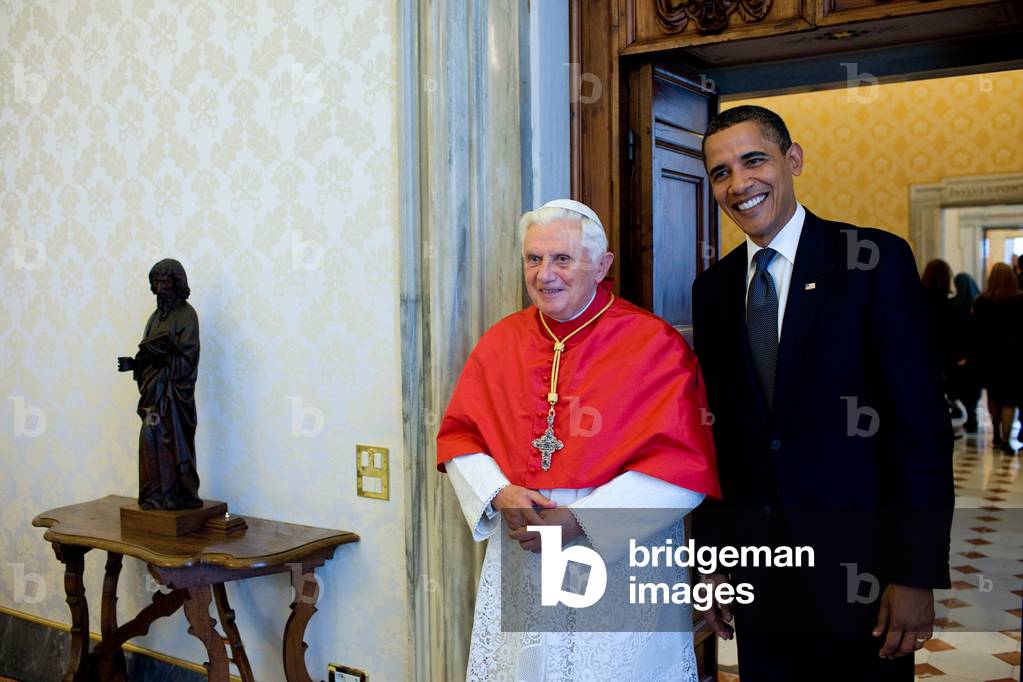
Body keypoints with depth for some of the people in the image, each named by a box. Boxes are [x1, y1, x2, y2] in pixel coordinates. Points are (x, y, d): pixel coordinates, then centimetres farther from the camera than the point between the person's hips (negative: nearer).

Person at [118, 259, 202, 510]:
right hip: (154, 388, 7)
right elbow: (150, 356, 16)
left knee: (173, 442, -4)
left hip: (174, 390, -7)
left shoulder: (186, 314, -7)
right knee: (151, 441, 6)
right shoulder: (157, 314, 16)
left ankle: (180, 496, 5)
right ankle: (157, 496, 13)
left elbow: (185, 359, -14)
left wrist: (161, 353, -26)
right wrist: (134, 363, 0)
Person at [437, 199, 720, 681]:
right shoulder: (501, 342, 4)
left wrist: (579, 520, -17)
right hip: (517, 558, 4)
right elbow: (458, 435, 8)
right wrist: (499, 494, -12)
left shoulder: (655, 345, -9)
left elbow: (684, 465, -14)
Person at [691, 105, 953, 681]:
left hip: (857, 566, -4)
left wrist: (917, 574, -13)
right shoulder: (713, 288, 6)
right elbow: (718, 433, 8)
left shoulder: (875, 260, -8)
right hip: (754, 568, 4)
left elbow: (921, 424, -11)